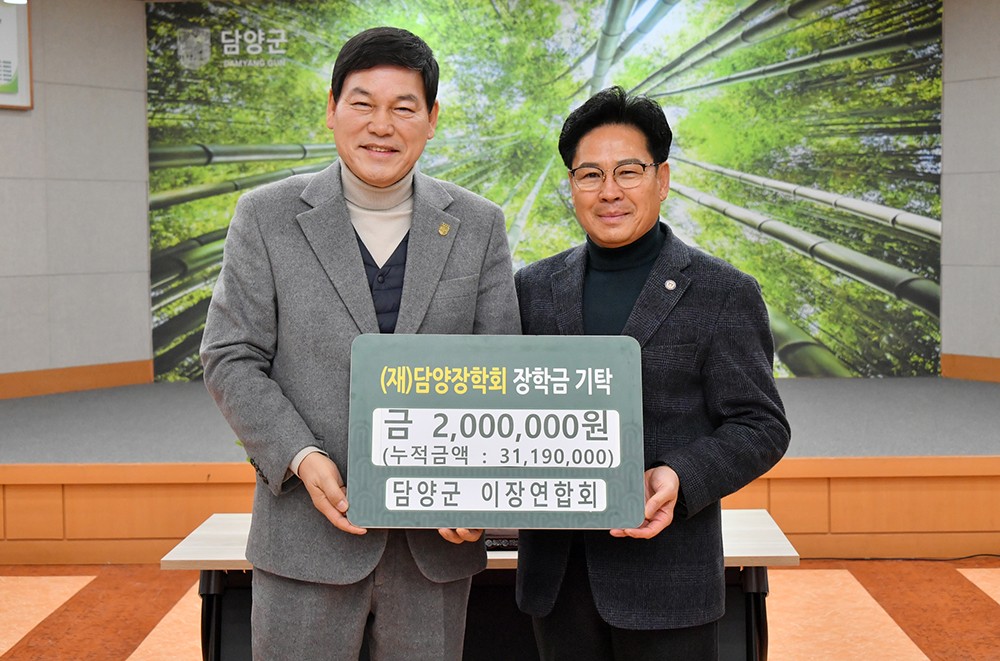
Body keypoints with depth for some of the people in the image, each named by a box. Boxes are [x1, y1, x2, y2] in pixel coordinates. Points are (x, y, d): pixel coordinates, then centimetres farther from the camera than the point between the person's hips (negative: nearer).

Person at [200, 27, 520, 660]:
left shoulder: (479, 225, 5)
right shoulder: (267, 216, 0)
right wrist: (302, 459, -14)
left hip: (437, 538, 2)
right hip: (310, 532, -1)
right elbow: (232, 361, -1)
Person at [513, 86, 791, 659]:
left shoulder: (724, 294, -1)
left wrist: (680, 479, -20)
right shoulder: (534, 287, 10)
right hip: (554, 570, 3)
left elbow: (761, 426, -4)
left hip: (666, 574, -3)